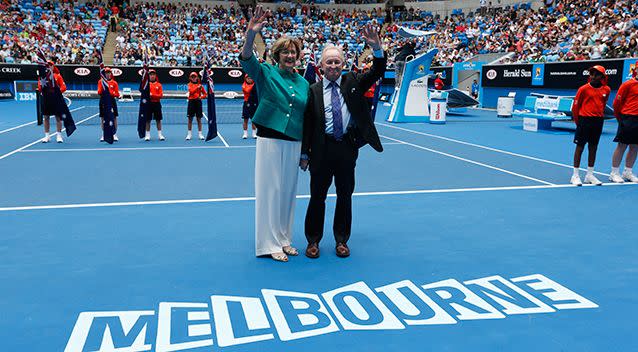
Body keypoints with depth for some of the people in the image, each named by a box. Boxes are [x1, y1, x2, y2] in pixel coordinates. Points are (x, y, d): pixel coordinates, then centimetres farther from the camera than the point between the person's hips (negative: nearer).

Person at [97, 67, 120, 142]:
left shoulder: (114, 82, 5)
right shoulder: (101, 81, 5)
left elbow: (117, 94, 2)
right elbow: (99, 92, -3)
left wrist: (113, 93, -16)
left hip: (112, 101, 0)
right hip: (103, 101, 1)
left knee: (114, 118, -1)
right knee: (102, 118, 4)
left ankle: (115, 135, 7)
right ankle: (103, 135, 14)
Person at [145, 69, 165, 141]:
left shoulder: (159, 85, 6)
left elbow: (161, 95, -3)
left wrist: (152, 95, -14)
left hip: (157, 104, 1)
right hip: (149, 103, -1)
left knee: (158, 120, 4)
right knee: (148, 120, 3)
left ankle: (160, 134, 10)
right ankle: (148, 135, 10)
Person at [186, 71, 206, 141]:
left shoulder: (200, 85, 6)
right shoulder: (190, 84, 3)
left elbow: (205, 94, 7)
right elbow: (191, 91, -16)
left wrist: (201, 97, -12)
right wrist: (197, 88, -29)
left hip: (198, 102, 1)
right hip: (191, 102, -1)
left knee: (199, 119, 3)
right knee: (190, 119, 2)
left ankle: (200, 134, 9)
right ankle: (189, 134, 9)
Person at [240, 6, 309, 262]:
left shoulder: (303, 83, 10)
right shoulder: (266, 73, -2)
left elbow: (305, 118, 14)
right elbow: (246, 59, -22)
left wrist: (305, 151, 14)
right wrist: (251, 33, -41)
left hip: (294, 144, 5)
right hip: (270, 140, -5)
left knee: (288, 191, 12)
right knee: (270, 190, 0)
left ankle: (284, 239, 26)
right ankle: (270, 244, 11)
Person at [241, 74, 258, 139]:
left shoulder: (255, 84, 4)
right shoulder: (244, 85, -2)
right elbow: (247, 90, -20)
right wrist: (252, 84, -28)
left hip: (254, 104, 1)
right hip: (247, 104, -1)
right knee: (245, 119, 2)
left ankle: (254, 134, 13)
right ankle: (245, 134, 10)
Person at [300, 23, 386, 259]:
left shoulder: (352, 82, 5)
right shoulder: (314, 90, 1)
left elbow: (377, 72, -7)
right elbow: (307, 123, 1)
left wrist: (376, 48, -24)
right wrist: (304, 153, -2)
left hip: (347, 147, 1)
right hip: (322, 148, -1)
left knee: (345, 195, 11)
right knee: (317, 196, 7)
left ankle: (341, 240, 25)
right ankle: (313, 240, 21)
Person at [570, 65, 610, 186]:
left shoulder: (606, 90, 6)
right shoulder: (584, 89, -6)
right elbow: (575, 106, -2)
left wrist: (600, 116, 15)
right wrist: (578, 121, 2)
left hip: (598, 122, 5)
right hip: (584, 120, -4)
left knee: (593, 148, 9)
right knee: (580, 147, -2)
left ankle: (590, 175, 18)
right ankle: (575, 175, 3)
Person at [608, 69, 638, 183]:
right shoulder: (628, 84, -6)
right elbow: (617, 102, -6)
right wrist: (620, 117, 3)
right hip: (628, 119, -6)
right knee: (622, 146, -3)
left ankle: (627, 172, 19)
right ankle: (614, 173, 4)